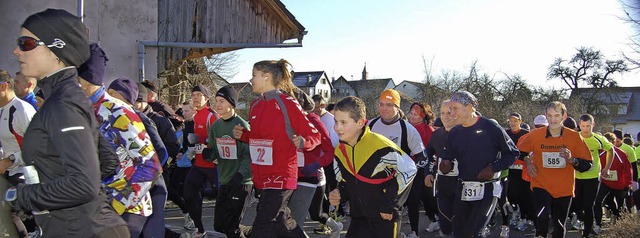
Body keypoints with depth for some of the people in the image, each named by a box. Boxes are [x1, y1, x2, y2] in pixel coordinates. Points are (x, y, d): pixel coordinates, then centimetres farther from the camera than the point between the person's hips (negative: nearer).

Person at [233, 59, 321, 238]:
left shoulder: (287, 103, -12)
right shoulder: (256, 105, 10)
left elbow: (314, 135, -9)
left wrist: (303, 142, -29)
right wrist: (242, 135, 3)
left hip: (281, 177, -8)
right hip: (261, 177, 8)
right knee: (282, 221, 20)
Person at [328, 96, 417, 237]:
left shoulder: (380, 146, -22)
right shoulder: (340, 151, 0)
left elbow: (409, 169, -13)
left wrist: (390, 205, -12)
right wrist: (339, 193, -8)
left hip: (386, 217, -5)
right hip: (359, 217, 6)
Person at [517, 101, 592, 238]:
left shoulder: (574, 137, -6)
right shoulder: (535, 135, -5)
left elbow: (587, 165, -4)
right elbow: (520, 150, 14)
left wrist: (571, 159, -22)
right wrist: (527, 162, -1)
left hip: (564, 189, 1)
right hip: (541, 185, -1)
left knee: (559, 227, 13)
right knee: (542, 217, -26)